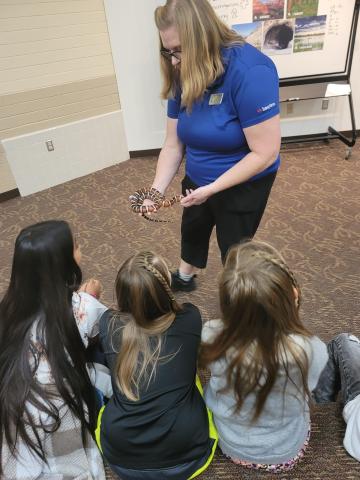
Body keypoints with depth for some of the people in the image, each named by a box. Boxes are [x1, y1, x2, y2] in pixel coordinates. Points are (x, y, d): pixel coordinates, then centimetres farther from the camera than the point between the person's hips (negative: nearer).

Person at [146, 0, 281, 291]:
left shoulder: (249, 71, -28)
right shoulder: (182, 77, -6)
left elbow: (265, 153, -29)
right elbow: (173, 145, -4)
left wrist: (212, 188, -29)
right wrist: (156, 191, -16)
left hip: (242, 185, -6)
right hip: (197, 180, 7)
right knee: (192, 231, 27)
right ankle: (184, 278, 57)